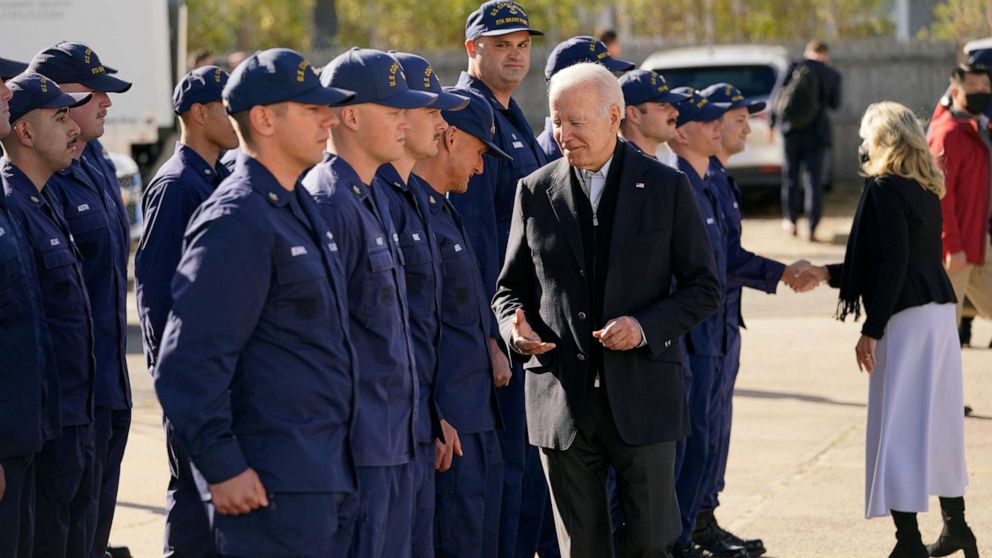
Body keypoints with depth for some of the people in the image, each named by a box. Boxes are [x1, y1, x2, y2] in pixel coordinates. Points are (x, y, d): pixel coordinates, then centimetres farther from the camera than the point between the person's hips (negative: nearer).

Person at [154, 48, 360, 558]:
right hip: (273, 489, -9)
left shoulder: (298, 206, 15)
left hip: (329, 476, 10)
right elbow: (189, 362, -19)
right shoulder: (238, 221, -15)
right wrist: (223, 468, -19)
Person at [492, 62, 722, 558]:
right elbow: (510, 287, 14)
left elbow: (703, 288, 2)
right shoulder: (535, 192, 7)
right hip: (562, 400, 2)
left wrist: (646, 327, -14)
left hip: (642, 397, -2)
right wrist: (515, 328, -9)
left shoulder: (666, 187, 1)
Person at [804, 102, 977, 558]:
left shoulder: (884, 189, -11)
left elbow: (891, 266, -18)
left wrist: (871, 330, -15)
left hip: (906, 318, -9)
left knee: (899, 425, -6)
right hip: (939, 311, 9)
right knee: (938, 419, 17)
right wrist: (828, 274, 24)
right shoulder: (926, 190, 14)